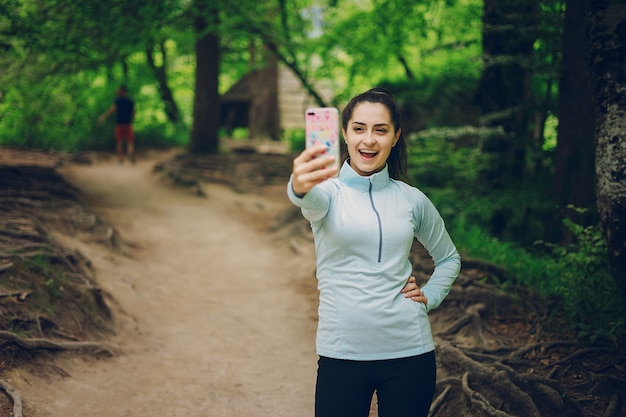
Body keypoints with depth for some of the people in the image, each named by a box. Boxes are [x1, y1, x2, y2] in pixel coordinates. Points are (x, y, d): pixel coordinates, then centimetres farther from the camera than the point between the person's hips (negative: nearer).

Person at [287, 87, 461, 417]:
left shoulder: (412, 199, 5)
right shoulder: (329, 191, -3)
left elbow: (448, 258, 21)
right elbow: (313, 201, -29)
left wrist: (430, 296, 3)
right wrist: (300, 187, -52)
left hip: (410, 351, 2)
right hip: (343, 353, -2)